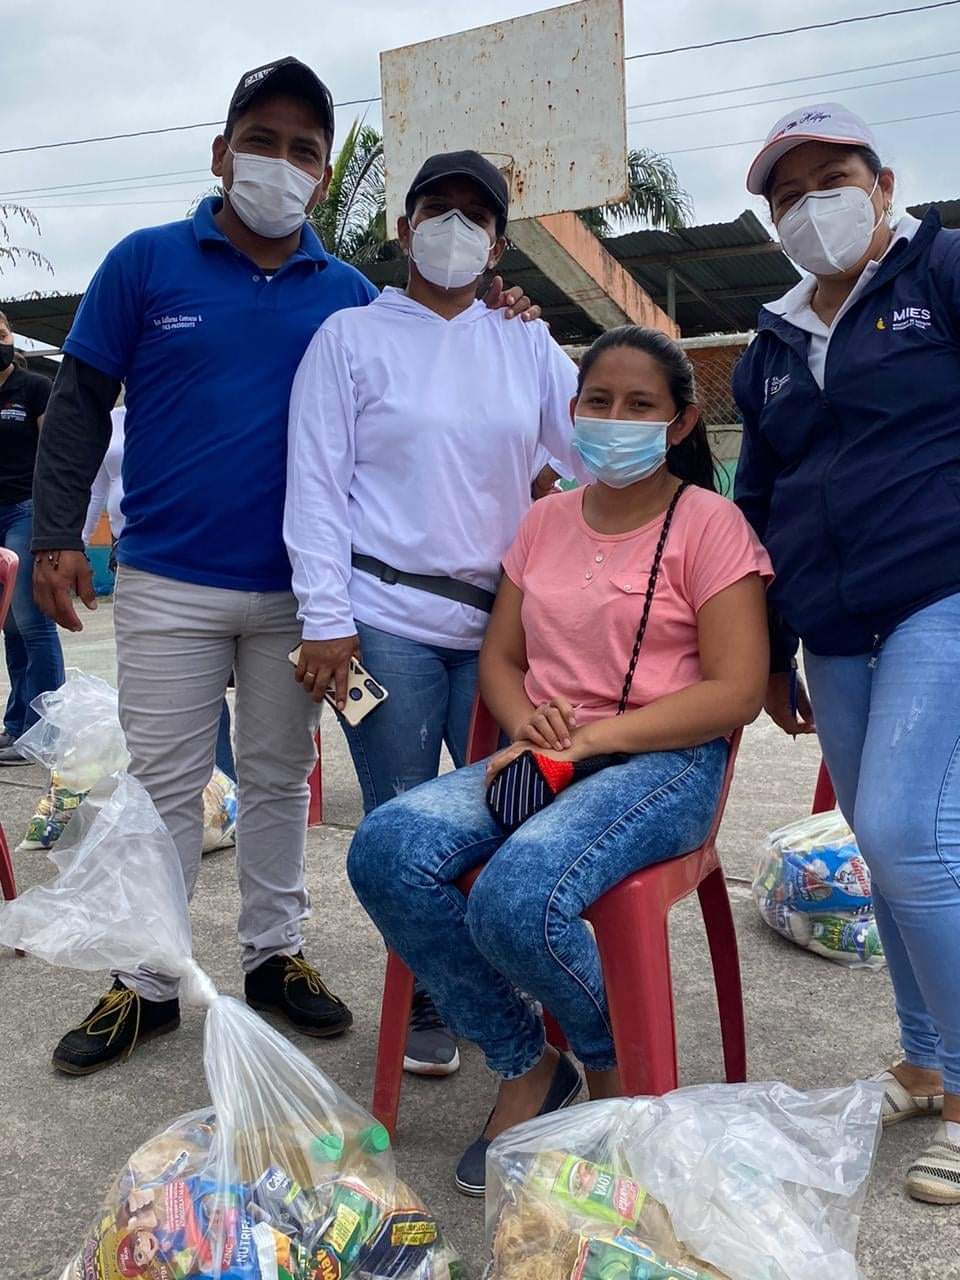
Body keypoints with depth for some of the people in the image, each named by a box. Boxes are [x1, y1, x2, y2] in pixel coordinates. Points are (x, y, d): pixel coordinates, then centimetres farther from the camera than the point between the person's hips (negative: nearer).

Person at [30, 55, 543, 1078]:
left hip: (296, 589, 2)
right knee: (163, 783, 4)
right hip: (170, 582, -2)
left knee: (279, 777, 12)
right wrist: (56, 536, -6)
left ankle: (275, 954, 27)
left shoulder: (348, 294, 6)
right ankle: (145, 982, 18)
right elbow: (80, 406, 2)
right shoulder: (147, 263, 0)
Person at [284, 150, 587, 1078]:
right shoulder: (351, 336, 5)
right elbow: (316, 484, -1)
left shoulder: (526, 347, 14)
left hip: (496, 620, 3)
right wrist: (327, 620, -8)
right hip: (388, 619, -3)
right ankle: (423, 1006, 21)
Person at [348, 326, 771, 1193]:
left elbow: (735, 692, -9)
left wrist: (592, 737, -17)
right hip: (542, 757, 6)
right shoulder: (547, 521, 16)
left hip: (661, 762, -5)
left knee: (517, 896, -34)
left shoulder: (709, 524, -1)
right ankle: (525, 1067, -2)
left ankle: (614, 1066, 2)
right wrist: (529, 724, -7)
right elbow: (499, 659, 17)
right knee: (386, 849, -22)